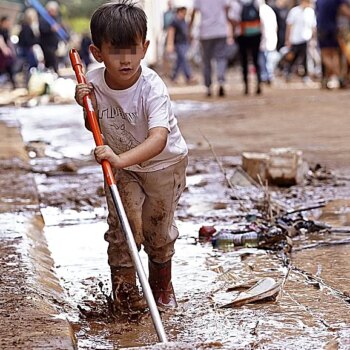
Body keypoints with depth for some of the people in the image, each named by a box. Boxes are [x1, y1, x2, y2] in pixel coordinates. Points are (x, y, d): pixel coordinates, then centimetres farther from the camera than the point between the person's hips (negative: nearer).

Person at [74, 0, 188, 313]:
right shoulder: (94, 82, -19)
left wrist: (121, 158, -62)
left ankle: (162, 285, 36)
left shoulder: (152, 88, -35)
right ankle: (123, 287, 12)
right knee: (122, 225, -7)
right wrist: (87, 107, -21)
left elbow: (158, 139, -48)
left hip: (163, 163, -3)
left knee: (158, 228, 11)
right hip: (120, 164, 3)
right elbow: (96, 127, 1)